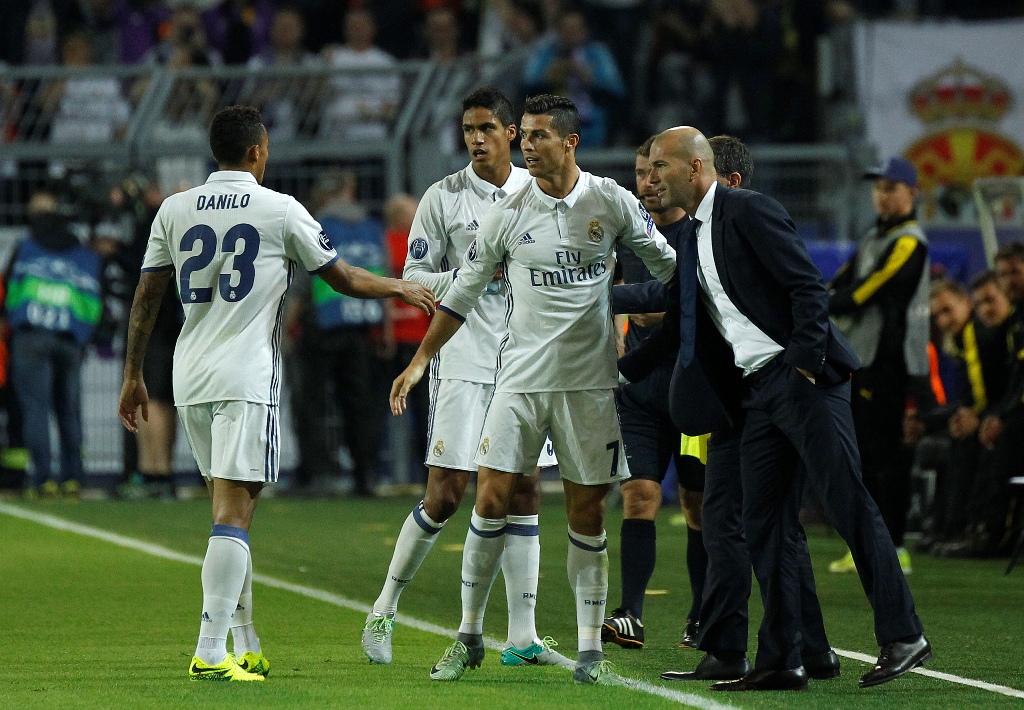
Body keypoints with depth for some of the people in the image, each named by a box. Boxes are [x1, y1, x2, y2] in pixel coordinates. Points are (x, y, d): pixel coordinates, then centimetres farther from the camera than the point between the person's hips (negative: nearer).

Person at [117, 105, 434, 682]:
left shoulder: (174, 211, 7)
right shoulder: (280, 211, -3)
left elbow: (147, 297, 8)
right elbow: (344, 278, 6)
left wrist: (133, 376, 16)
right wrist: (403, 289, 23)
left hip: (191, 378, 5)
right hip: (247, 380, -5)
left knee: (231, 509, 15)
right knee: (234, 512, -9)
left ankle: (247, 647, 18)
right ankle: (211, 651, -17)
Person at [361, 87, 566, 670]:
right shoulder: (444, 197, -2)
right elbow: (414, 277, -2)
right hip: (463, 358, -4)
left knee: (525, 492, 3)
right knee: (445, 495, -7)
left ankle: (523, 637, 6)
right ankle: (386, 608, 11)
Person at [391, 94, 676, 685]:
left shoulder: (612, 202, -1)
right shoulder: (507, 216, 1)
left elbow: (666, 263, 11)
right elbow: (463, 293, 10)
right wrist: (420, 362, 10)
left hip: (590, 381, -1)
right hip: (522, 376, 1)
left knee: (587, 514, 2)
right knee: (492, 501, -5)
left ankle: (590, 653, 7)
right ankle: (470, 637, 7)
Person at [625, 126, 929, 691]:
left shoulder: (748, 211, -7)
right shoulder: (691, 240, 19)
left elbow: (807, 286, -14)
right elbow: (677, 326, 30)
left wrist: (806, 363, -21)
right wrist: (619, 370, 33)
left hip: (801, 377, -9)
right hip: (757, 391, 9)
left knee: (848, 505, -11)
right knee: (764, 526, 5)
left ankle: (902, 637, -11)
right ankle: (780, 660, 7)